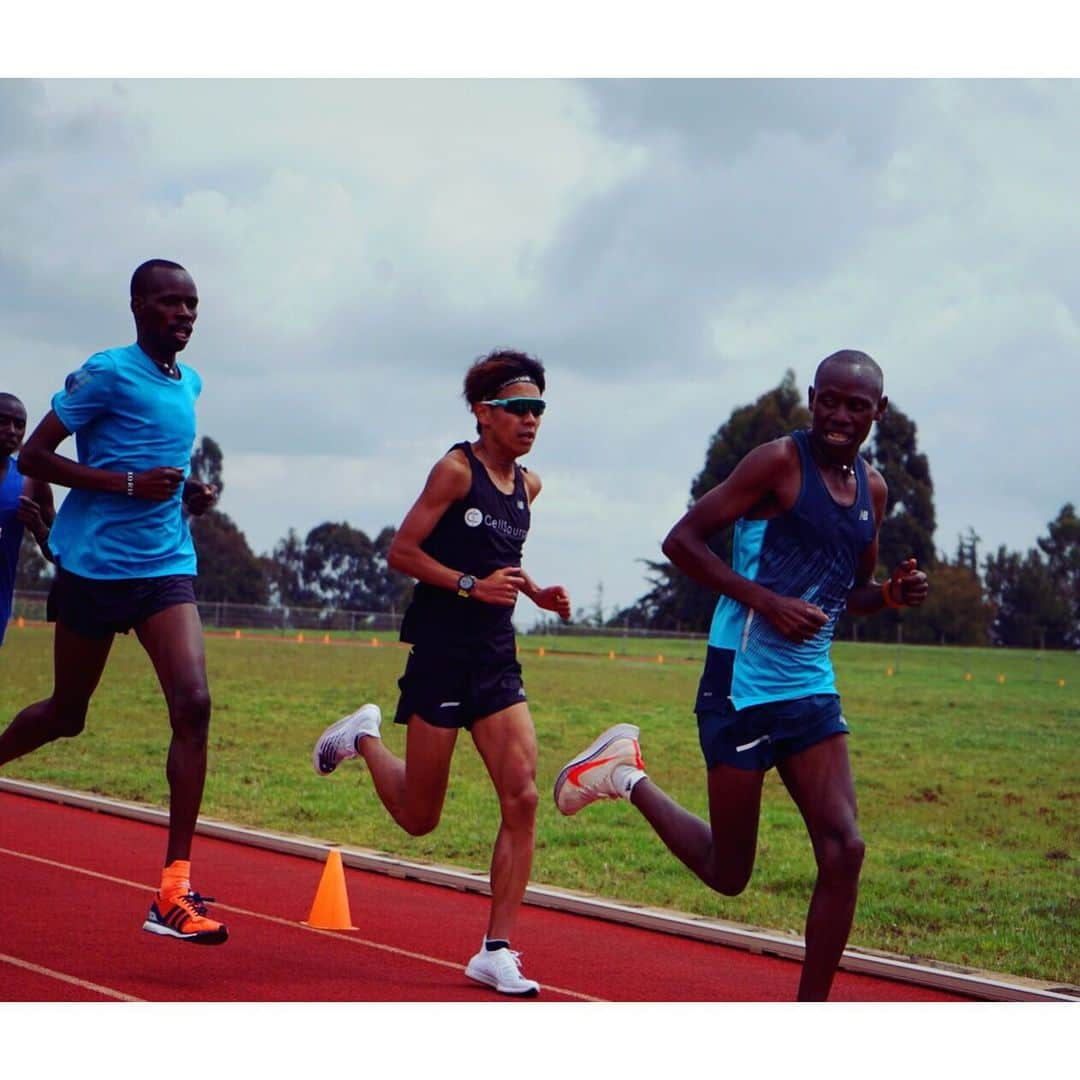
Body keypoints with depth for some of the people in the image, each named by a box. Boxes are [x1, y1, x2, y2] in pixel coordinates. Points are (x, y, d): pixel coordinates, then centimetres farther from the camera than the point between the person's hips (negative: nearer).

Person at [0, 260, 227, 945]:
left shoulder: (190, 384, 13)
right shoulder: (108, 374, -9)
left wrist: (189, 494, 9)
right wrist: (129, 484, -21)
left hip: (167, 566, 5)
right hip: (94, 566, -5)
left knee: (194, 705, -14)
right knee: (66, 714, 9)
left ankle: (176, 889, -14)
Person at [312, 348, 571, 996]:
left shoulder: (528, 485, 12)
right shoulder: (457, 470, -8)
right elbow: (402, 551, -10)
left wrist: (535, 594, 10)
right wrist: (472, 585, -20)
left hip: (497, 658, 6)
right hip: (442, 653, -6)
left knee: (523, 799, -9)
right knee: (419, 817, 4)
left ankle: (497, 950, -3)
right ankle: (364, 737, 35)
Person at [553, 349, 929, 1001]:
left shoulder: (872, 489, 12)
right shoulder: (780, 462, -10)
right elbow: (682, 540, -11)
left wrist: (892, 594, 2)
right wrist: (766, 600, -20)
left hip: (812, 688, 6)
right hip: (743, 685, -6)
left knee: (843, 848, -7)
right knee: (727, 873, 4)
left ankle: (811, 1011, 3)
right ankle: (626, 776, 27)